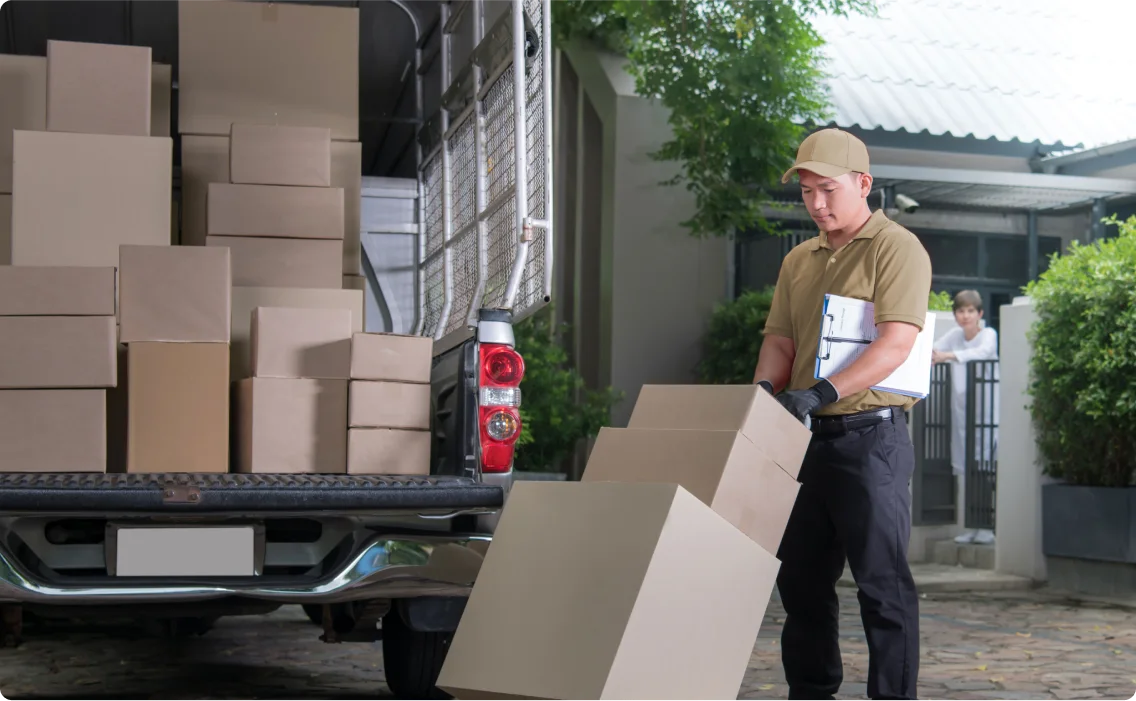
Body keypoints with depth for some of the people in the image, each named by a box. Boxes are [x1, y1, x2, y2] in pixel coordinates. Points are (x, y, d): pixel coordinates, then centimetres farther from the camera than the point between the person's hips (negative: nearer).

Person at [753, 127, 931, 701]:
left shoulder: (897, 249, -6)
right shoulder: (798, 261, 16)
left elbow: (895, 342, -18)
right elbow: (780, 337, 12)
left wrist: (821, 392, -27)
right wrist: (765, 389, -10)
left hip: (869, 437, -7)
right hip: (805, 438, 7)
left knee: (882, 581, -5)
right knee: (801, 578, 12)